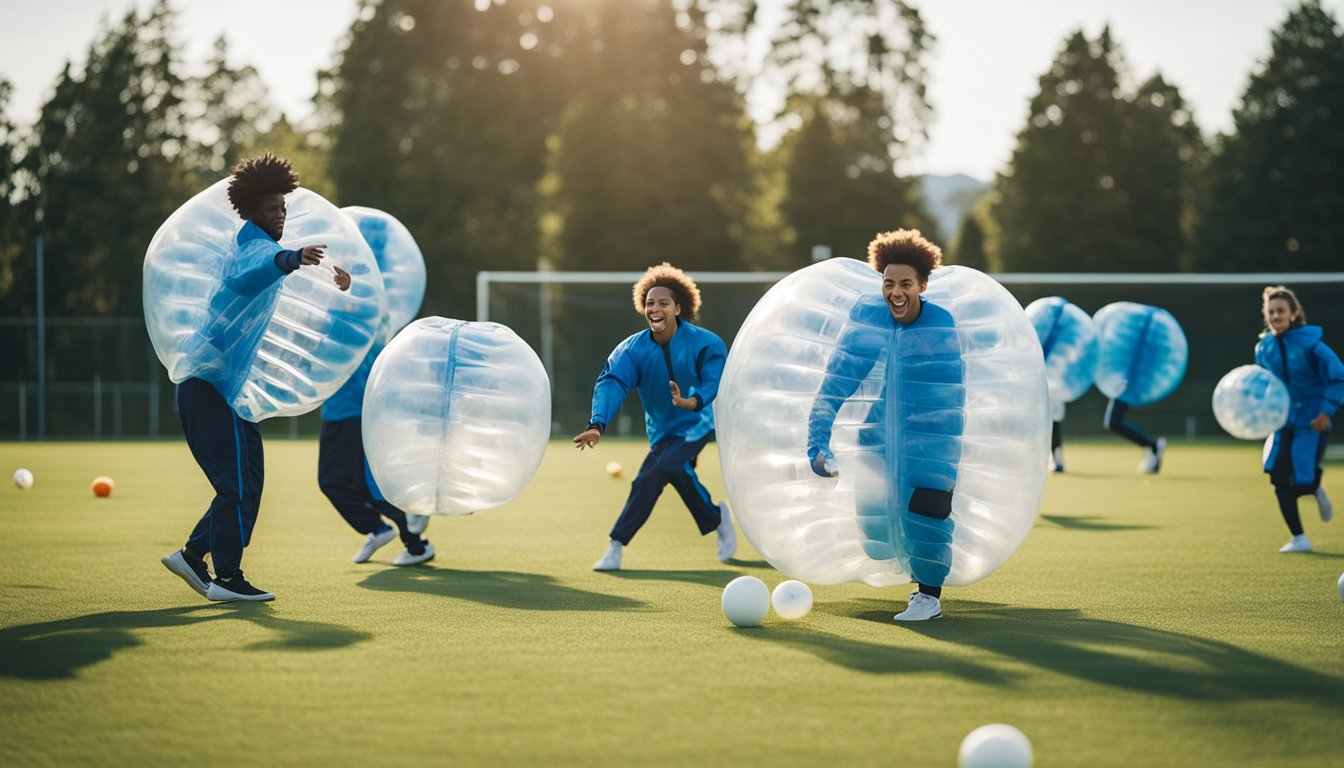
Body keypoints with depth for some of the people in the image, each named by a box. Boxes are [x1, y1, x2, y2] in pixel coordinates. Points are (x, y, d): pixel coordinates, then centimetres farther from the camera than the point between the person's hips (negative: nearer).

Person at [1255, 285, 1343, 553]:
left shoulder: (1310, 343, -15)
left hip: (1312, 423, -5)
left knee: (1301, 483, -8)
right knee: (1279, 479, -4)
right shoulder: (1264, 347, 0)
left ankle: (1316, 491, 31)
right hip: (1284, 422, 5)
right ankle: (1299, 538, 11)